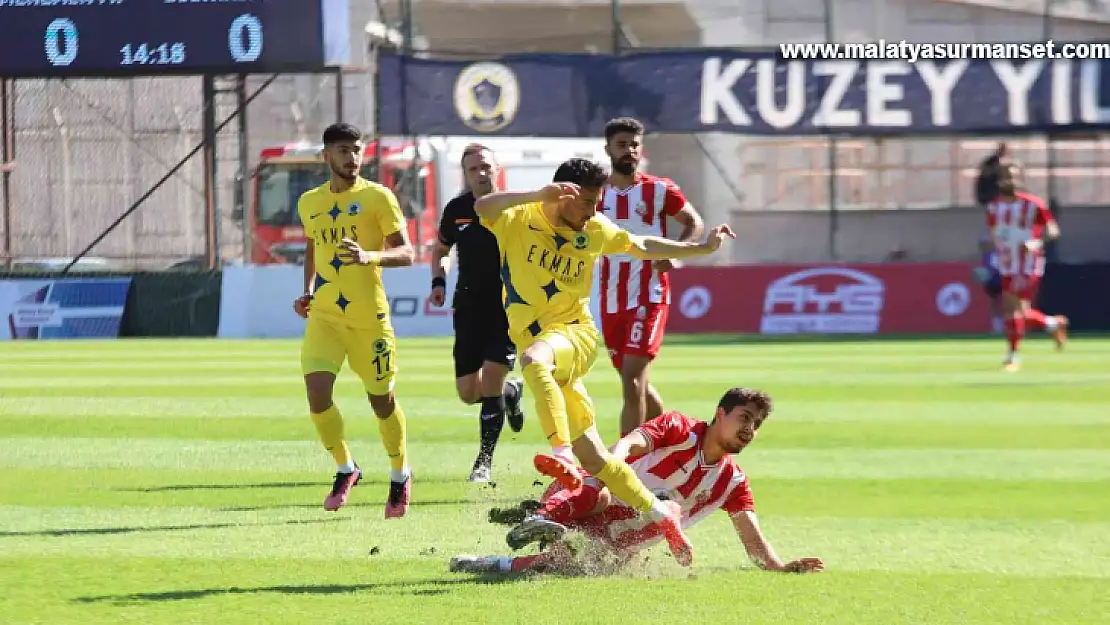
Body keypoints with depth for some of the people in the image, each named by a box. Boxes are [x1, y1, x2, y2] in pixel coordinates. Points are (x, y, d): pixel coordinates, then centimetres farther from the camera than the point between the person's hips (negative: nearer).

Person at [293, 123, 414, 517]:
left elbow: (406, 254, -10)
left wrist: (369, 256, -28)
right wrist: (308, 291, 12)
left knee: (382, 401, 6)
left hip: (369, 316, -3)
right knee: (317, 392, -15)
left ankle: (400, 475, 30)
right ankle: (345, 469, 7)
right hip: (324, 315, 3)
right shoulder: (309, 203, 9)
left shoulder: (377, 197, -6)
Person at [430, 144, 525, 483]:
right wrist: (438, 281, 1)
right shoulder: (457, 209, 3)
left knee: (491, 380, -14)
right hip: (470, 305, 4)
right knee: (468, 392, 2)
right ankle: (511, 392, 36)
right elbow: (441, 250, 19)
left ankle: (485, 461, -2)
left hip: (509, 305, -4)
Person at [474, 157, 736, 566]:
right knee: (592, 458, 0)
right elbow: (483, 207, -26)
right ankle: (660, 513, 15)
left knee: (534, 357, -40)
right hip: (540, 344, 1)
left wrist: (703, 248, 23)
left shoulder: (594, 230, 4)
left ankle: (563, 454, -48)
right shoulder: (519, 220, -5)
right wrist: (541, 195, -35)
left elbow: (642, 246, 22)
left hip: (576, 335, -1)